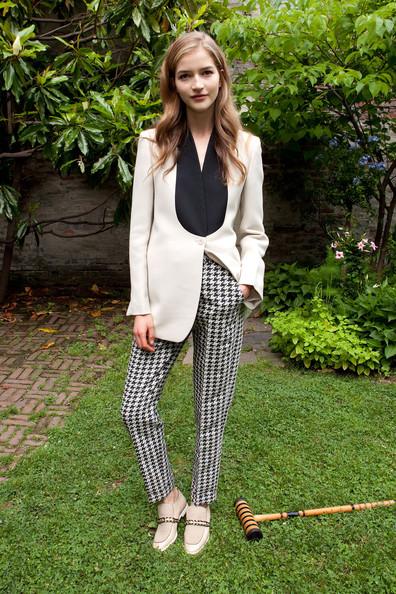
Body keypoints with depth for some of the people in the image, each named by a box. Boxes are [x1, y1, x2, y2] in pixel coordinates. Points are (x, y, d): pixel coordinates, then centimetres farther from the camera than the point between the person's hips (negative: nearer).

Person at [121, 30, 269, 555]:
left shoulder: (245, 146, 7)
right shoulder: (154, 143, 5)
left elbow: (252, 230, 11)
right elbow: (140, 229, 2)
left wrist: (250, 278, -9)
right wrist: (141, 305, -4)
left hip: (222, 288, 0)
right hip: (168, 287, 0)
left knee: (212, 408, 9)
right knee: (136, 405, -1)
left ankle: (201, 507, 32)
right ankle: (169, 500, 25)